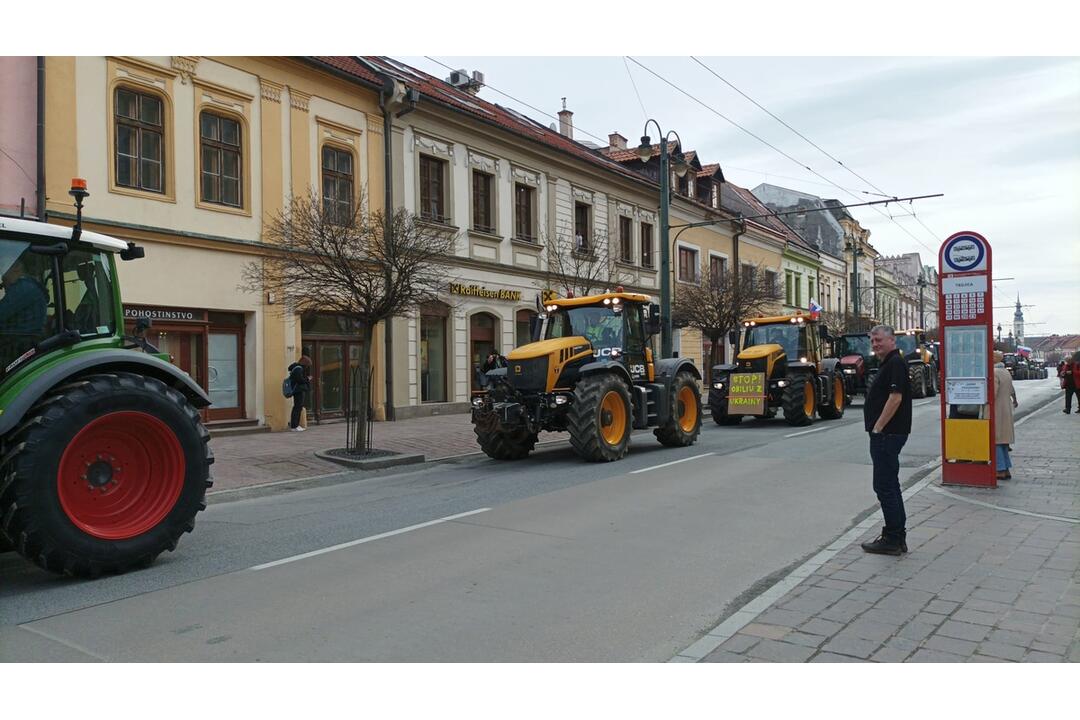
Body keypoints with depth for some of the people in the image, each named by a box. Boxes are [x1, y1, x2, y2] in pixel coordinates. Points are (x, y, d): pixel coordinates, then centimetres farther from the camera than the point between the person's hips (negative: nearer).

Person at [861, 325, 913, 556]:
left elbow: (895, 398, -22)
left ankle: (892, 539, 1)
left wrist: (878, 428, -19)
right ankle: (898, 538, 22)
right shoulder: (887, 363, 18)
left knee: (885, 486, -6)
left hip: (887, 433, -11)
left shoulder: (895, 362, -14)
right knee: (889, 485, 15)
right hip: (886, 434, 11)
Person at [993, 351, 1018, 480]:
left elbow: (993, 393, -25)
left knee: (995, 441, -5)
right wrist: (1014, 401, 47)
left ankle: (1001, 471, -6)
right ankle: (1006, 469, 18)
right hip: (1006, 410, 9)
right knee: (1003, 440, 14)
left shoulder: (994, 373, -16)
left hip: (996, 410, -9)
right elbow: (1011, 389, 29)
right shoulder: (1006, 372, 13)